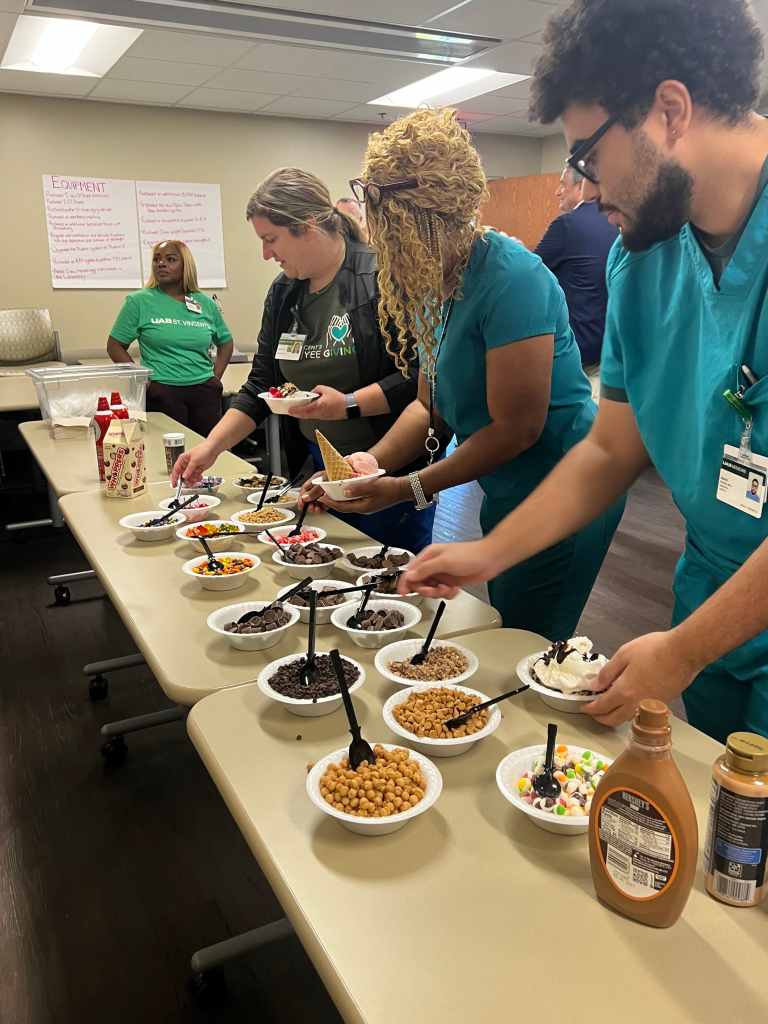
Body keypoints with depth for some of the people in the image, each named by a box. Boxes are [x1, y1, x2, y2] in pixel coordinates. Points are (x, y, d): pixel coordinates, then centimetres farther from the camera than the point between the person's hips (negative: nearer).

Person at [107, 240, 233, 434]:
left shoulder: (206, 304, 9)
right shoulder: (139, 301, 1)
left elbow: (226, 342, 21)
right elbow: (115, 346, 4)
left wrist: (216, 376, 9)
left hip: (205, 391, 3)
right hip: (161, 393, -2)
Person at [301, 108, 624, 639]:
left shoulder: (510, 276, -22)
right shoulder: (439, 284, 5)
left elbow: (516, 429, -22)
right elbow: (431, 405, 9)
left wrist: (410, 488, -15)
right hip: (508, 495, 9)